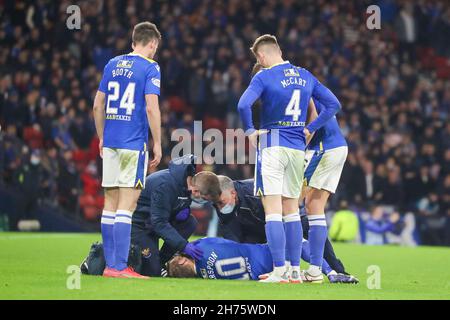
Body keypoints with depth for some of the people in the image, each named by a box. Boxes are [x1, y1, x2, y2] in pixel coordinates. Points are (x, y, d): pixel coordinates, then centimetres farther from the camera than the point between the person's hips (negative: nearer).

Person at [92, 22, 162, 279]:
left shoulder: (113, 65, 12)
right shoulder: (150, 68, -5)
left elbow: (98, 105, 13)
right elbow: (152, 107, -14)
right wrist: (157, 144, -8)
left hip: (110, 142, 6)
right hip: (134, 143, -6)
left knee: (111, 203, 10)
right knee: (127, 204, -7)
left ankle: (111, 264, 13)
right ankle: (119, 266, -10)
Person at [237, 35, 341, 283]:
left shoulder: (264, 77, -7)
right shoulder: (305, 76, 10)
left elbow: (244, 104, -22)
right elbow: (334, 104, 11)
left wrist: (250, 131, -8)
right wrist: (310, 128, 12)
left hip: (272, 145, -6)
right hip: (298, 148, 6)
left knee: (273, 211, -7)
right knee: (291, 210, 14)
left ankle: (279, 271, -13)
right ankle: (295, 269, 14)